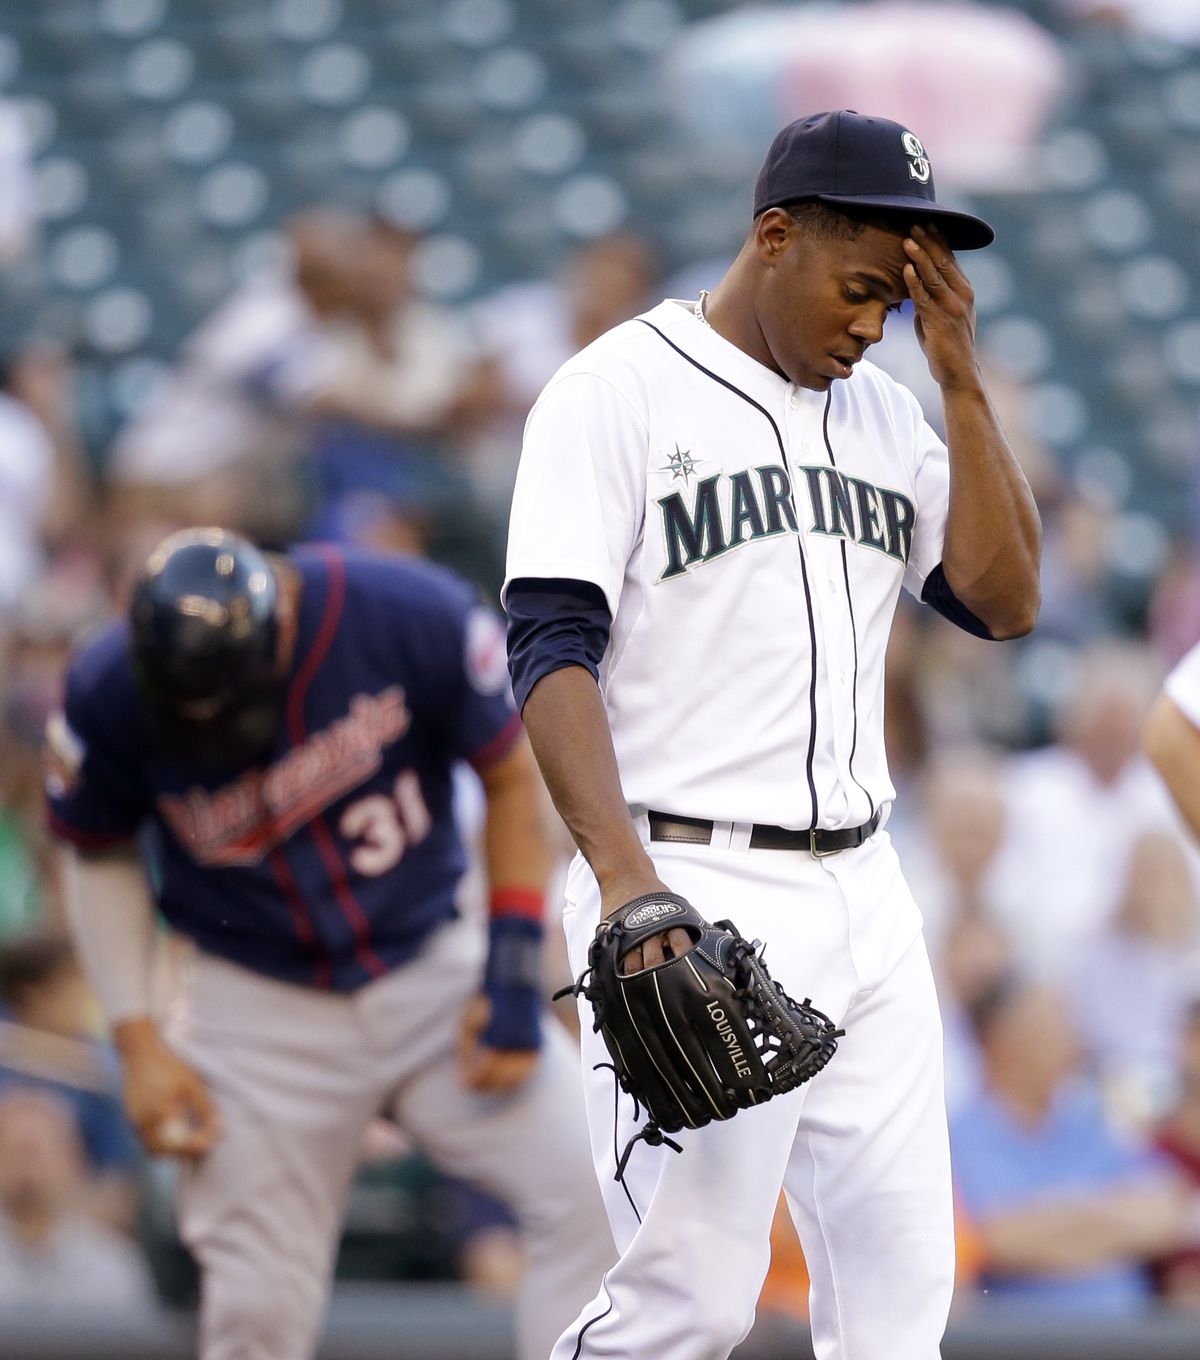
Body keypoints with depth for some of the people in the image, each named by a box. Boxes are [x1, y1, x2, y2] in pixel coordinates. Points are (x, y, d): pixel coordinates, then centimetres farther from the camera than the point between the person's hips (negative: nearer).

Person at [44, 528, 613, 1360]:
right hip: (259, 1018, 0)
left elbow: (513, 775, -4)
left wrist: (513, 972, -8)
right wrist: (138, 1039, -4)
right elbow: (98, 856, 3)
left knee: (596, 1195, -15)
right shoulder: (111, 693, -17)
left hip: (432, 975, 0)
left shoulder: (411, 616, -21)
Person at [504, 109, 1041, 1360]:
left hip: (864, 892, 7)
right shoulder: (619, 390, -4)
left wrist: (961, 381, 0)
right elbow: (552, 650, -12)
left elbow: (1004, 603, 7)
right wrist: (623, 875, -25)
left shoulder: (886, 412, 15)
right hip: (695, 895, -7)